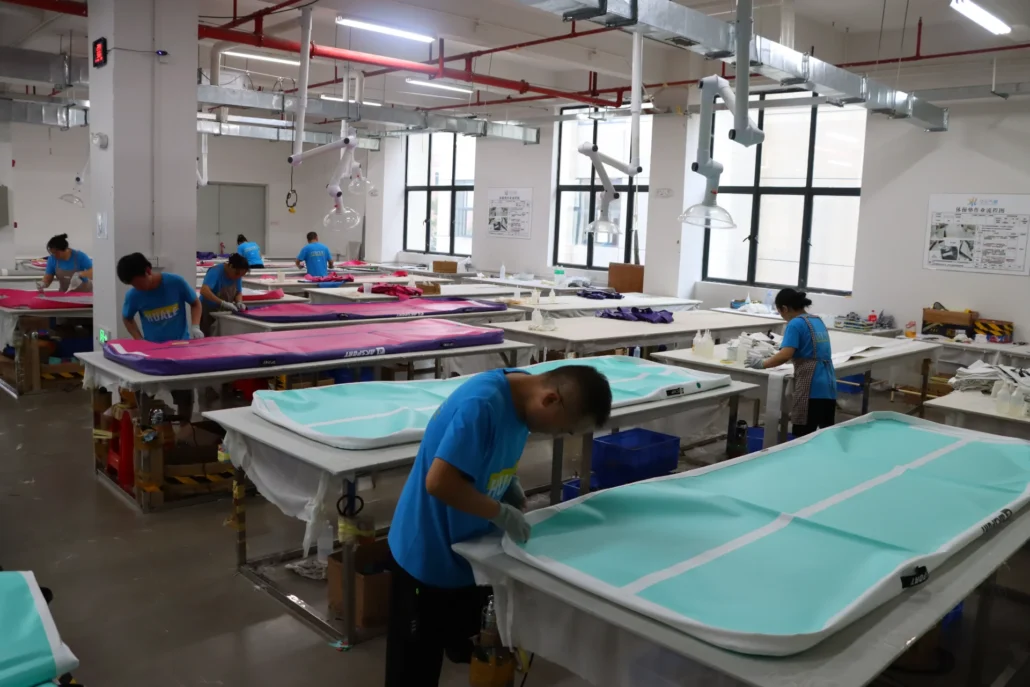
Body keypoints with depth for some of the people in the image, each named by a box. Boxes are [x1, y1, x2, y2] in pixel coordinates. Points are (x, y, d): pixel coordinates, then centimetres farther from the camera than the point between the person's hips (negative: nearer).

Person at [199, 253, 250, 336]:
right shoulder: (216, 272, -24)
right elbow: (204, 291, -38)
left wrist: (239, 302, -16)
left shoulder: (237, 274, -6)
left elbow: (238, 292, 6)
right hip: (208, 312, -5)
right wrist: (223, 303, -45)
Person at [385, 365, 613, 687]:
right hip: (428, 554, -8)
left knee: (474, 650, 22)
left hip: (470, 549, 8)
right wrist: (501, 513, -25)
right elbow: (439, 482, -34)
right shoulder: (481, 404, -33)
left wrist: (510, 485, -4)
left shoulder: (522, 395, -5)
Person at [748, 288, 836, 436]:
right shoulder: (818, 321, 17)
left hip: (811, 388, -9)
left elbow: (785, 355, -20)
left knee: (804, 437, -5)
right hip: (829, 386, 9)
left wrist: (762, 364, -8)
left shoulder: (795, 324, -8)